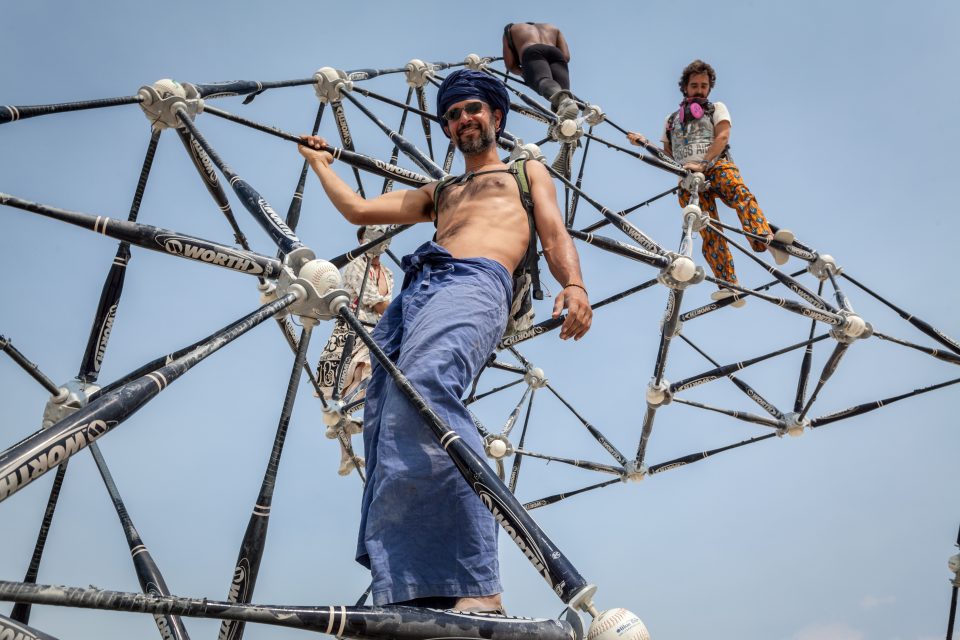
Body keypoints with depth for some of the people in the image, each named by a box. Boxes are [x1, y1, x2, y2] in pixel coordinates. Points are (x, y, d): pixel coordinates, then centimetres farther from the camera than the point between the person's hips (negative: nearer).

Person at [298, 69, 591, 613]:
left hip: (477, 281, -6)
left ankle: (474, 588, -44)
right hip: (414, 291, 6)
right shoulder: (438, 193, 41)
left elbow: (555, 236, 13)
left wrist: (574, 284, -8)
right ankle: (412, 594, -25)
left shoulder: (529, 172, 30)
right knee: (385, 418, -17)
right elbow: (357, 209, 39)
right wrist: (320, 163, 53)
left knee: (424, 386, -37)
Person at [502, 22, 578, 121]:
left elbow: (509, 65, 21)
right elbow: (566, 56, 21)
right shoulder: (553, 28, 41)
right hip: (555, 54, 3)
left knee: (544, 81, -32)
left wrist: (524, 73, 39)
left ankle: (563, 100, -66)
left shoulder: (511, 29, 35)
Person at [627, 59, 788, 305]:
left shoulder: (717, 108, 21)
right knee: (708, 230, -19)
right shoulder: (672, 119, 29)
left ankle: (766, 240, -58)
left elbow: (722, 137, 2)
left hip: (718, 165, -1)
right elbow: (667, 155, 31)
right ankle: (729, 286, -32)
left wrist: (702, 163, -13)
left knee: (741, 193, -35)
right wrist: (644, 143, 14)